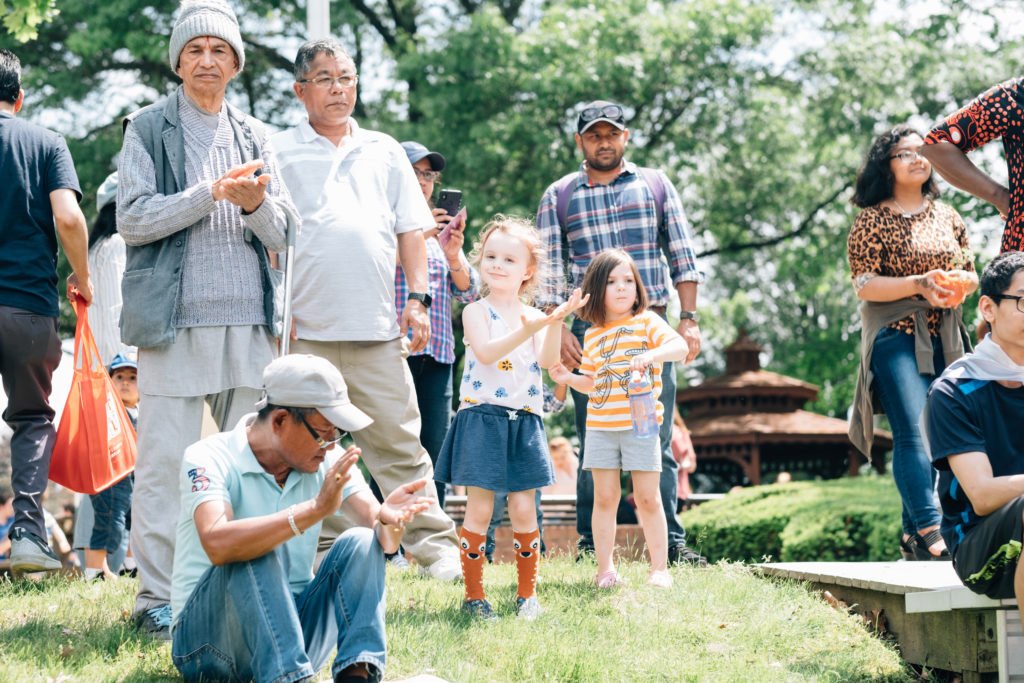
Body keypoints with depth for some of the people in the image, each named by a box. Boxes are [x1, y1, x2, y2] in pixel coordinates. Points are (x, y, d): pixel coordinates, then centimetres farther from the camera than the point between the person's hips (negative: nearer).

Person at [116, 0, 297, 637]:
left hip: (249, 320, 4)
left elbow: (281, 235, 13)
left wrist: (255, 203, -9)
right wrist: (212, 192, -12)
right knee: (165, 460, -6)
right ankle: (157, 597, 0)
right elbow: (133, 219, -5)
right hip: (174, 317, -4)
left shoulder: (254, 136, 17)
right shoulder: (149, 128, 6)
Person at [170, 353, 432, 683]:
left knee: (360, 543, -17)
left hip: (291, 627, 5)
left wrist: (389, 519, -35)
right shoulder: (208, 458, -15)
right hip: (208, 639, -5)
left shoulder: (329, 463, 2)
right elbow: (218, 544, -36)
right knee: (255, 555, -33)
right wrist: (315, 509, -43)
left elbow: (384, 541, -11)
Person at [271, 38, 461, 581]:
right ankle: (322, 552, 11)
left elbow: (410, 230, 16)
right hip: (307, 328, -1)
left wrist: (417, 298, 5)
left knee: (399, 443, 1)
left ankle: (435, 545, 3)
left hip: (378, 328, 1)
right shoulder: (280, 153, 9)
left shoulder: (384, 151, 18)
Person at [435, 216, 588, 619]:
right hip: (482, 418, -3)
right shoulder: (476, 312, 0)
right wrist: (531, 328, -28)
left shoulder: (534, 317, 9)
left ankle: (527, 593, 14)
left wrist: (556, 322, -22)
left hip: (524, 422, 3)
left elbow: (547, 360, -7)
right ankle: (473, 593, 7)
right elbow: (486, 352, -19)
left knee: (523, 509, 2)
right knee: (479, 510, -4)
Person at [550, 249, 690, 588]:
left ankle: (660, 568, 6)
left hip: (641, 424, -4)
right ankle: (605, 568, 13)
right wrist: (568, 378, 2)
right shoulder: (593, 336, 11)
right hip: (601, 428, 4)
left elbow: (681, 347, -19)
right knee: (605, 498, 6)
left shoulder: (647, 322, -2)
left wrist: (652, 355, -36)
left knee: (648, 497, -2)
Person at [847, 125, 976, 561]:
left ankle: (913, 537, 10)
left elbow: (971, 274, 17)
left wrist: (959, 283, -7)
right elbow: (864, 284, -7)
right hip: (896, 339, -5)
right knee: (913, 431, -17)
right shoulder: (873, 219, -1)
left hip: (945, 340, 5)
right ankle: (930, 530, -23)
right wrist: (920, 284, -19)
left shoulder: (947, 216, 13)